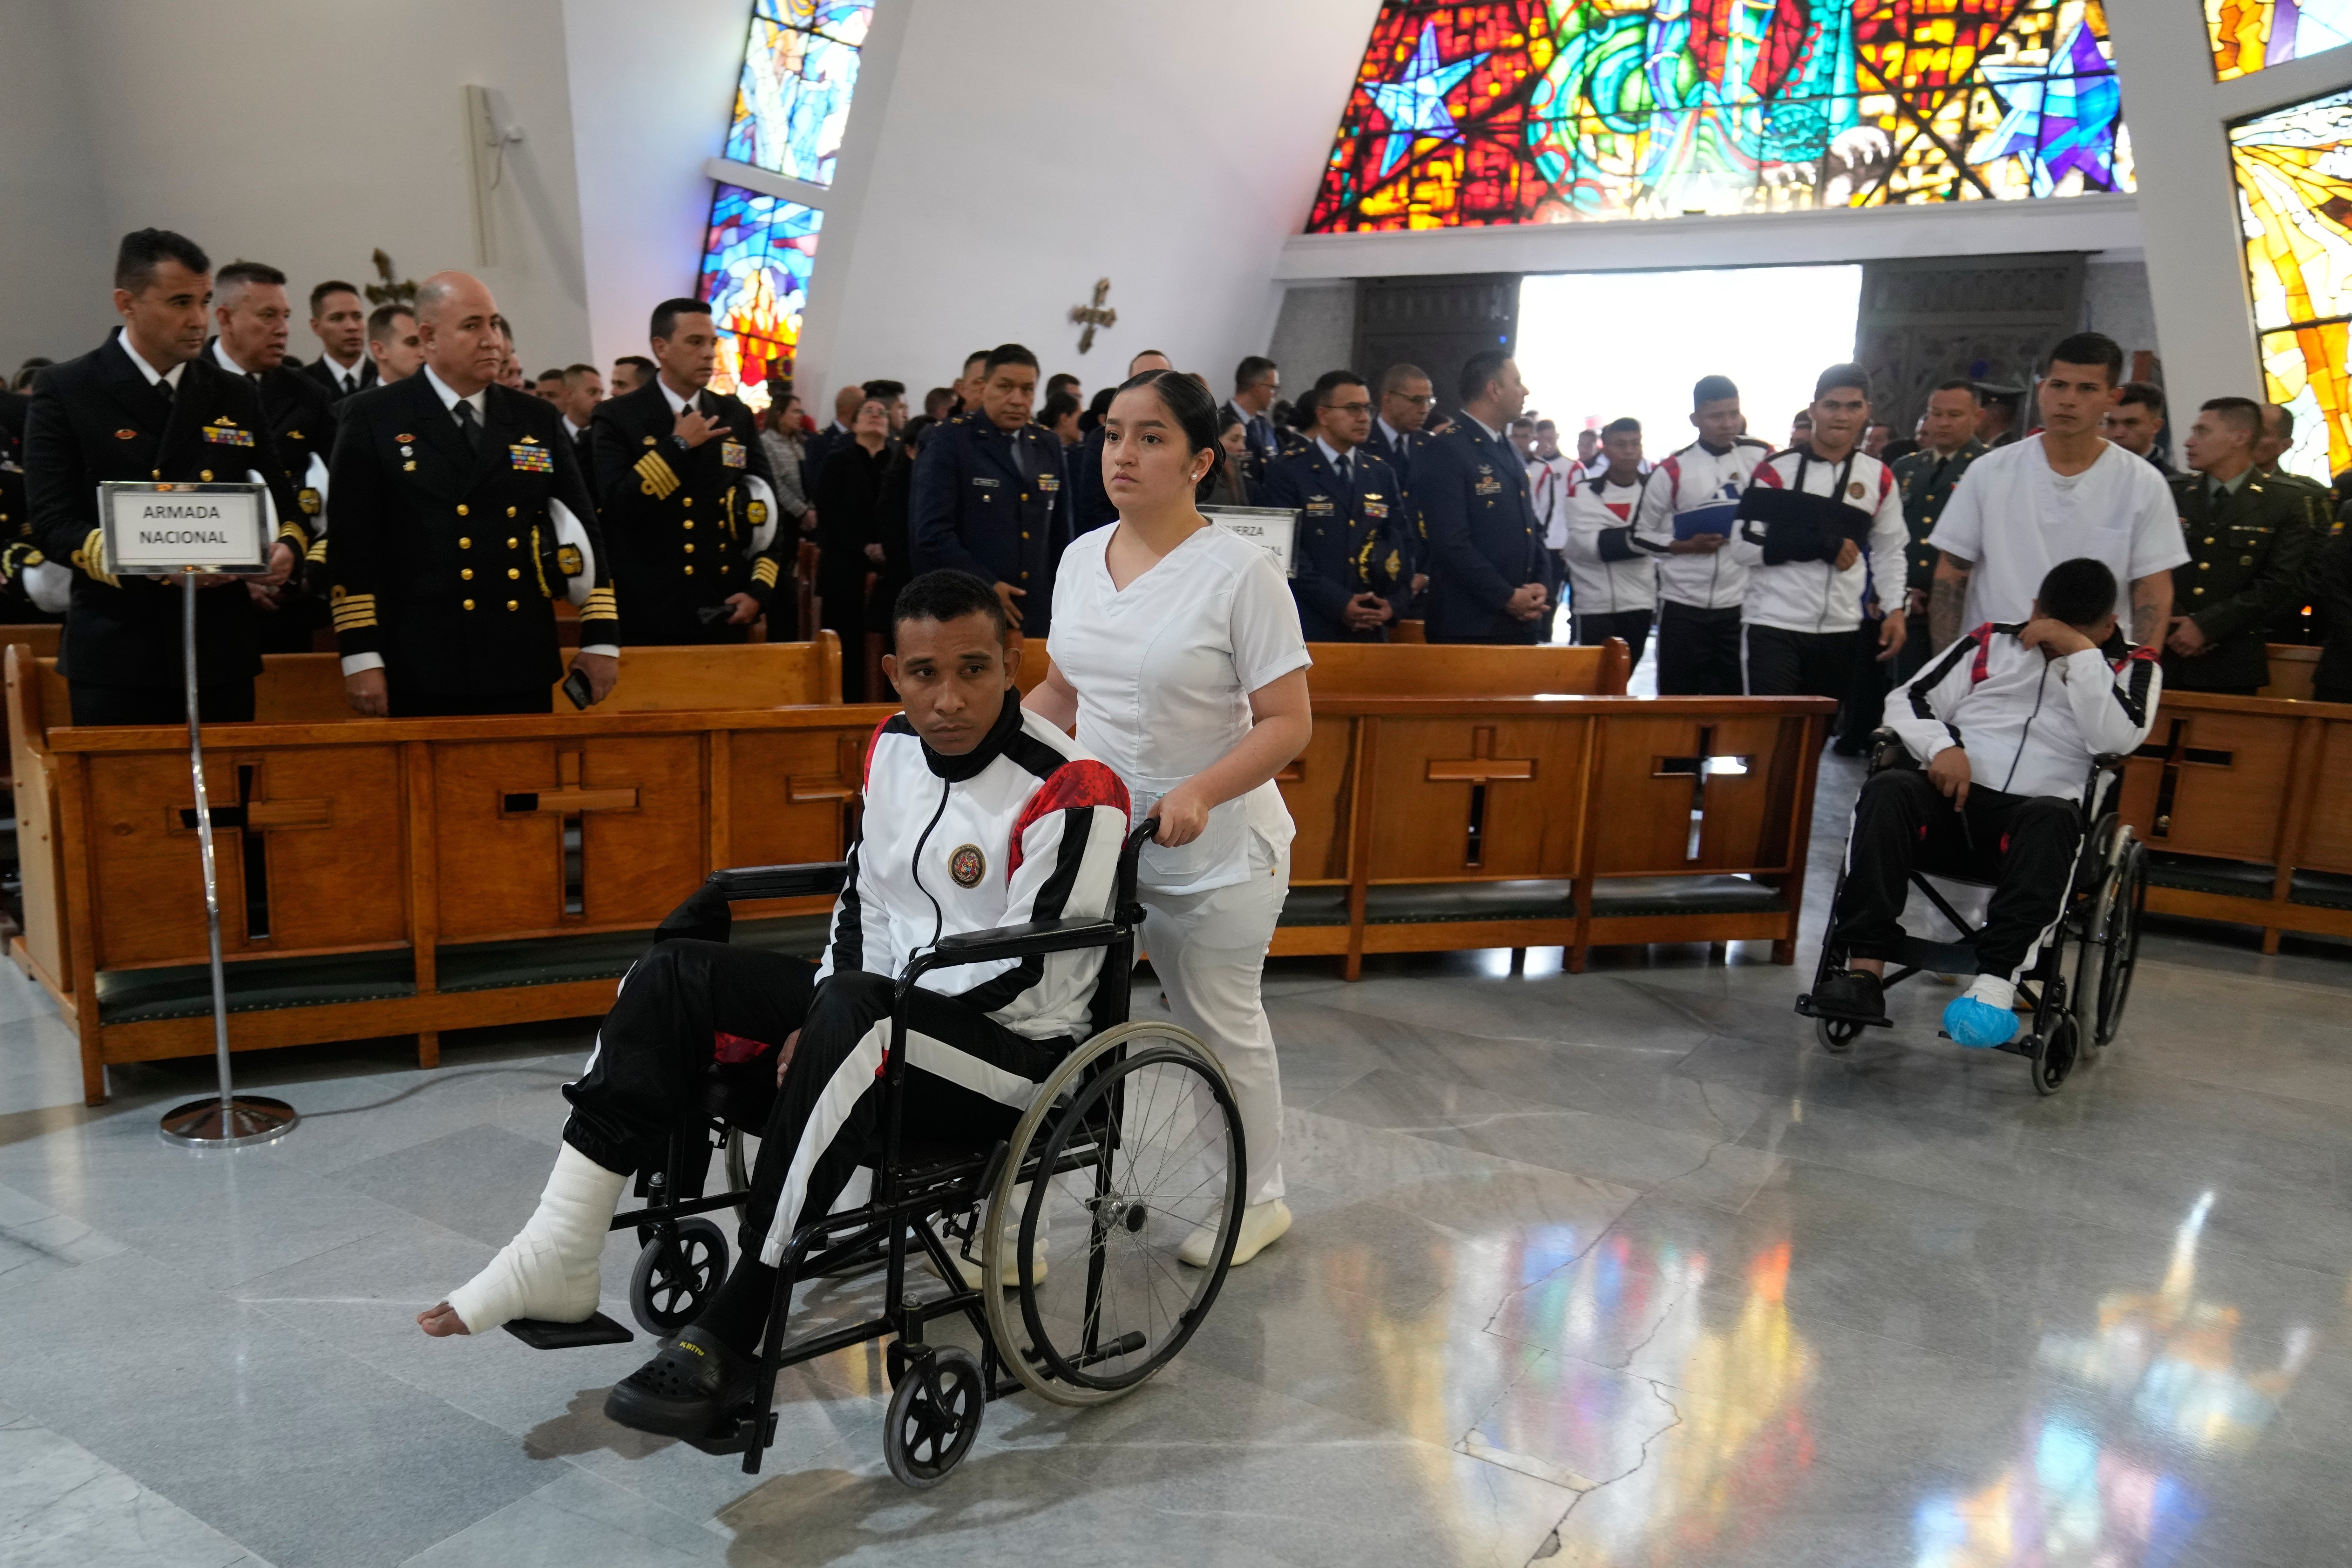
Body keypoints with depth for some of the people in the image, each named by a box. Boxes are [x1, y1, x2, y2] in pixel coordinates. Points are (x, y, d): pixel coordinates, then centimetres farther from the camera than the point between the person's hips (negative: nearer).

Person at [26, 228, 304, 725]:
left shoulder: (237, 397, 12)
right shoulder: (66, 392, 1)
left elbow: (283, 503, 14)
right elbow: (52, 524, -6)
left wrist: (287, 546, -10)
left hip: (222, 653, 3)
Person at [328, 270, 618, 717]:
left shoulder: (538, 421, 12)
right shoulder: (372, 418, 3)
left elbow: (584, 531, 11)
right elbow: (353, 545, -1)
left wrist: (601, 640, 3)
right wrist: (361, 658, -8)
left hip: (524, 672, 3)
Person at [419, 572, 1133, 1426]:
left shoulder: (1073, 793, -17)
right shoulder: (892, 748, 5)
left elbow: (1019, 970, -19)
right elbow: (866, 899, 14)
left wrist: (834, 1022, -16)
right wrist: (818, 1022, -2)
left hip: (1019, 1047, -7)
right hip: (887, 1013, 8)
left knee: (855, 1014, -37)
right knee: (676, 972, -3)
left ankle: (733, 1331, -29)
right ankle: (558, 1254, -11)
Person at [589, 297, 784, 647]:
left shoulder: (736, 416, 9)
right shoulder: (617, 418, -2)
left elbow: (767, 508, 9)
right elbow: (614, 508, -14)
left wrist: (760, 589, -2)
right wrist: (679, 445, -14)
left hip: (726, 615, 3)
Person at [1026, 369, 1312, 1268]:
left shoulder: (1239, 573, -15)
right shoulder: (1081, 558, 5)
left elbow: (1289, 723, -16)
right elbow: (1060, 690, 16)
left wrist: (1199, 794, -29)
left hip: (1219, 851, -4)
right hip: (1105, 834, 5)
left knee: (1223, 1026, 9)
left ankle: (1258, 1201, 30)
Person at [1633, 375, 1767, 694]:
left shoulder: (1762, 458, 1)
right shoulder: (1673, 471, -4)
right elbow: (1640, 533, 2)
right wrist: (1684, 547, -12)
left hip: (1740, 605, 2)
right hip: (1683, 607, -2)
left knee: (1731, 700, 7)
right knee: (1676, 700, 4)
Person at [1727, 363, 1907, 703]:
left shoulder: (1879, 478, 10)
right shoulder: (1777, 470, -1)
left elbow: (1890, 551, 18)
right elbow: (1743, 546, -6)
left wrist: (1895, 609, 3)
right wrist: (1824, 545, -11)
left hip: (1842, 633, 3)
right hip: (1774, 627, -3)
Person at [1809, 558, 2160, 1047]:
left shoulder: (2132, 667, 13)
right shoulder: (1991, 643, 16)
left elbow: (2117, 739, -8)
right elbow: (1908, 701, 11)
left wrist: (2081, 653, -9)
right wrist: (1942, 746, -8)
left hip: (2034, 814, -1)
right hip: (1954, 798, 2)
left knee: (2053, 819, -36)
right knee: (1889, 789, -30)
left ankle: (1997, 980, -46)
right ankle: (1865, 969, -37)